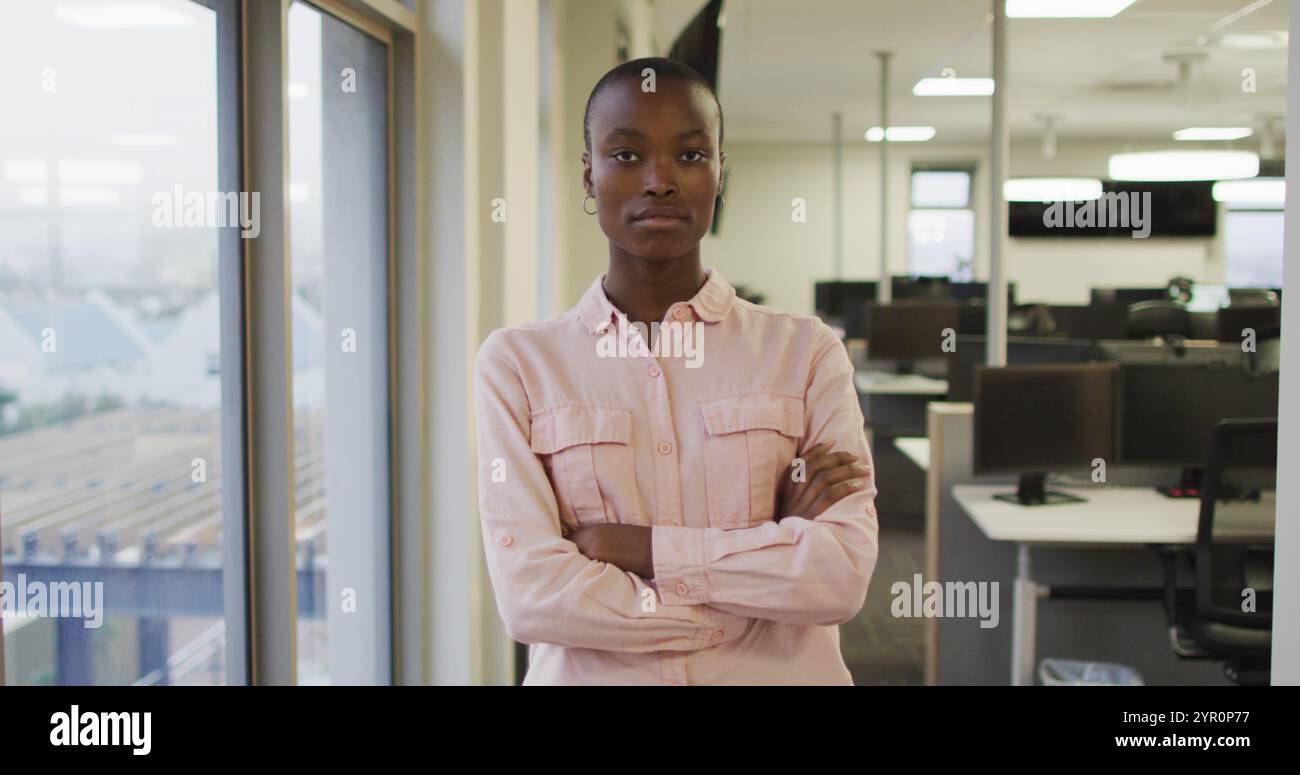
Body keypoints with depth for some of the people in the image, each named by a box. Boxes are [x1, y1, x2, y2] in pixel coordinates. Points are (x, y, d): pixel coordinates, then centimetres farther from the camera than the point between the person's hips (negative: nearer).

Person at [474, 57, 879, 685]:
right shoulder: (517, 362, -5)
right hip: (590, 673, 0)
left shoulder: (807, 352, -4)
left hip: (779, 672, 1)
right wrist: (775, 548, -15)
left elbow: (843, 575, -14)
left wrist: (630, 546, -17)